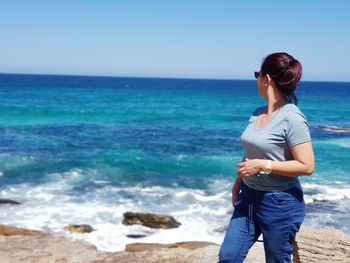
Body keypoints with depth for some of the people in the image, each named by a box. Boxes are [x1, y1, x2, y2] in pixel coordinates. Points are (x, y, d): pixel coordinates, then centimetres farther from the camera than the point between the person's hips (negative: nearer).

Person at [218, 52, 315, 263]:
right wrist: (238, 183, 18)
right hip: (249, 197, 8)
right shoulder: (258, 114, 6)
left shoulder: (292, 117, -18)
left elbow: (307, 166, -21)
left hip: (280, 203, -7)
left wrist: (263, 166, -22)